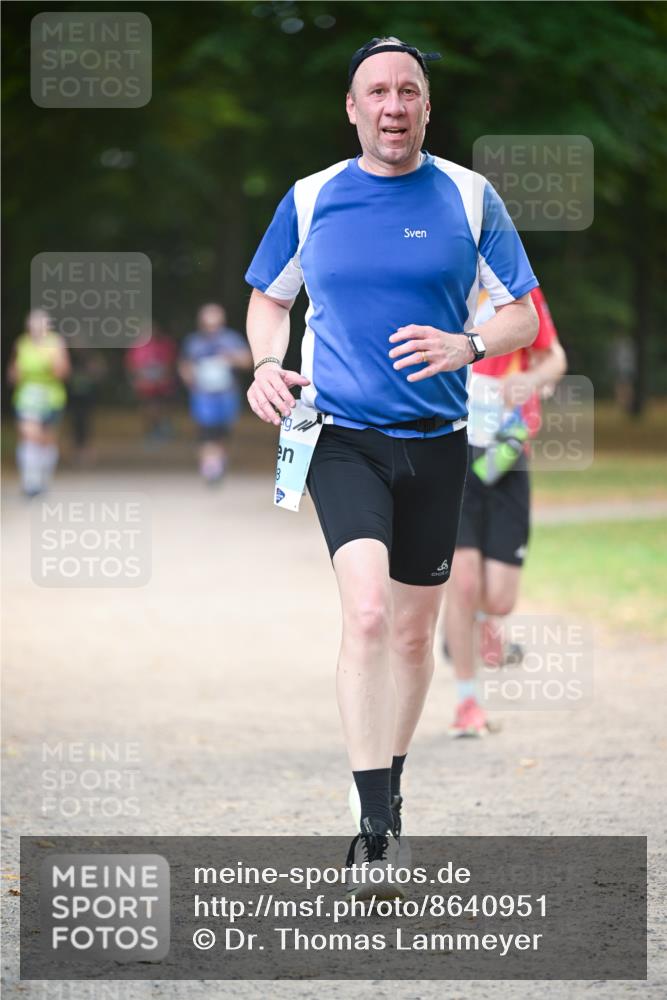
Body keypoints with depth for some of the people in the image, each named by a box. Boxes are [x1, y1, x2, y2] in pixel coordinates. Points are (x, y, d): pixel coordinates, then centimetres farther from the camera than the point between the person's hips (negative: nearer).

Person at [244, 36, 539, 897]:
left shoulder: (468, 197, 2)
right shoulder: (311, 199, 4)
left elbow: (523, 315, 5)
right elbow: (268, 299, 18)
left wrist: (466, 346, -16)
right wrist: (267, 365, -2)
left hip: (435, 440, 2)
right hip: (342, 437, -2)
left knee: (413, 631, 10)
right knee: (367, 611, -21)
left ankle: (388, 795, 31)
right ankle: (373, 832, -21)